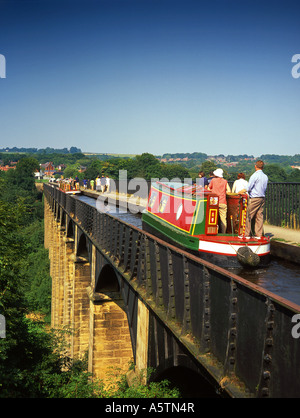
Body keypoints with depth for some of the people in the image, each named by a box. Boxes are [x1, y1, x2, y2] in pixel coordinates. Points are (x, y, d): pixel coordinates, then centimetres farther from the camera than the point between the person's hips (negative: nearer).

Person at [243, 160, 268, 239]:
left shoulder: (255, 175, -12)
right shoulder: (265, 177, 9)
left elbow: (248, 188, -10)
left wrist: (245, 190, 10)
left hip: (254, 198, -7)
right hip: (262, 198, 7)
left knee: (248, 216, -1)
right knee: (259, 216, 8)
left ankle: (247, 234, 1)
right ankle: (258, 234, 9)